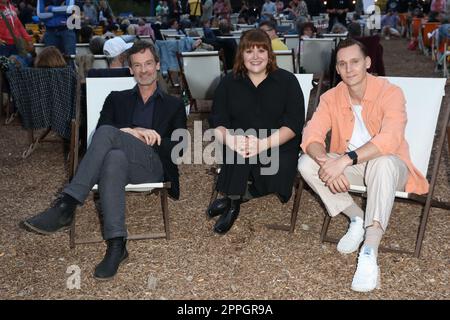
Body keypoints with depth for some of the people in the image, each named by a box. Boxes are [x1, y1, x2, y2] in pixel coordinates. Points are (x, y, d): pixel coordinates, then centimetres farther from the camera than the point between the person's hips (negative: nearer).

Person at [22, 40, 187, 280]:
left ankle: (66, 206, -38)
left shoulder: (174, 105, 23)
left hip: (154, 166, -2)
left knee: (107, 133, -32)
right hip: (122, 162, 2)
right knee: (114, 157, -39)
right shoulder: (116, 99, 26)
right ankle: (116, 246, -45)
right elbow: (98, 134, 10)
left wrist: (138, 135, -5)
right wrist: (131, 134, -10)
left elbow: (178, 147, 10)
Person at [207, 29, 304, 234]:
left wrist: (263, 144, -25)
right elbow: (217, 122, 1)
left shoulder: (287, 80, 2)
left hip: (279, 146, -1)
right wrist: (230, 139, -25)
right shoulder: (229, 83, 9)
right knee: (241, 152, -35)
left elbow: (293, 124, -8)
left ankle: (231, 201, -9)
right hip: (238, 147, 1)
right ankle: (233, 201, -15)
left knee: (276, 177, -32)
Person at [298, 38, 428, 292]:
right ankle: (357, 218, -9)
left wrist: (345, 160, -42)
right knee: (306, 163, -20)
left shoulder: (390, 93, -18)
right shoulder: (331, 97, -5)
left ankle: (370, 252, -42)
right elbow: (311, 136, -16)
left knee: (383, 162, -40)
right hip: (350, 167, 4)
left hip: (387, 166, -4)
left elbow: (390, 139, -34)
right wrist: (327, 163, -37)